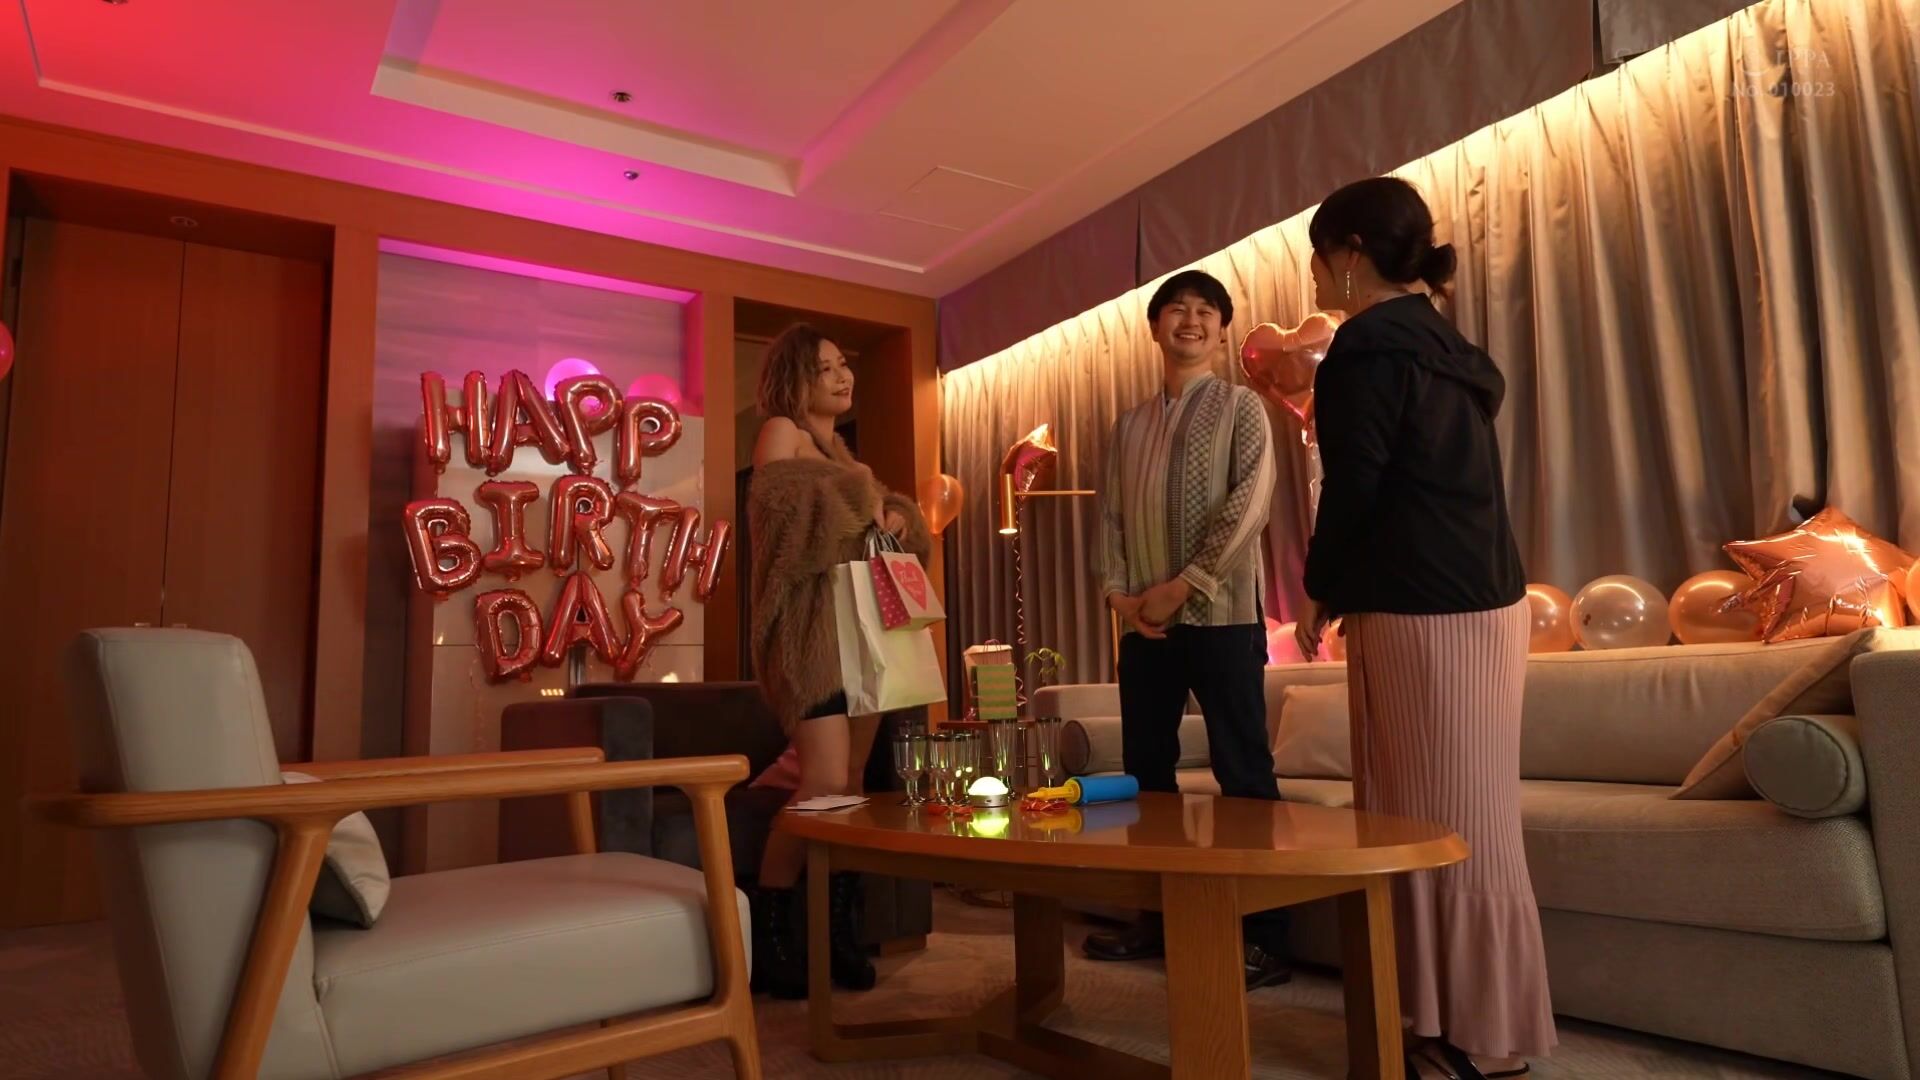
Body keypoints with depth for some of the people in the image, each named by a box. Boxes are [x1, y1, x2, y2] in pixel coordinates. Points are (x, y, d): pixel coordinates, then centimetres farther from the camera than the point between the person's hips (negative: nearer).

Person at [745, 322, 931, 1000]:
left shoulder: (838, 444, 24)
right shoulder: (781, 431, 0)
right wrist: (857, 502, -9)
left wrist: (895, 516, 3)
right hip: (811, 624, -8)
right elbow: (777, 503, -18)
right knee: (826, 782, -16)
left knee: (851, 784, 6)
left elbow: (880, 521, 25)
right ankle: (766, 935, 0)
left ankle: (837, 936, 14)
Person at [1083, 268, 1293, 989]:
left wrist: (1182, 586, -15)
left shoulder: (1241, 407, 4)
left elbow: (1249, 507, -9)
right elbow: (1110, 516, 13)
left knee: (1243, 774, -4)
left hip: (1221, 614, -5)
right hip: (1145, 623, 5)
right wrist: (1121, 593, -4)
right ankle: (1158, 918, 22)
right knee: (1145, 770, 9)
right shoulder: (1129, 426, 18)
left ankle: (1265, 938, 5)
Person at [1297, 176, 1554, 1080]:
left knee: (1444, 826, -1)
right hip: (1480, 600, 9)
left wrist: (1320, 591, 3)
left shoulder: (1368, 346, -10)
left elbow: (1355, 487, -12)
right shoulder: (1439, 344, 18)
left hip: (1423, 615, -9)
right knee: (1463, 822, 13)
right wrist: (1347, 589, 23)